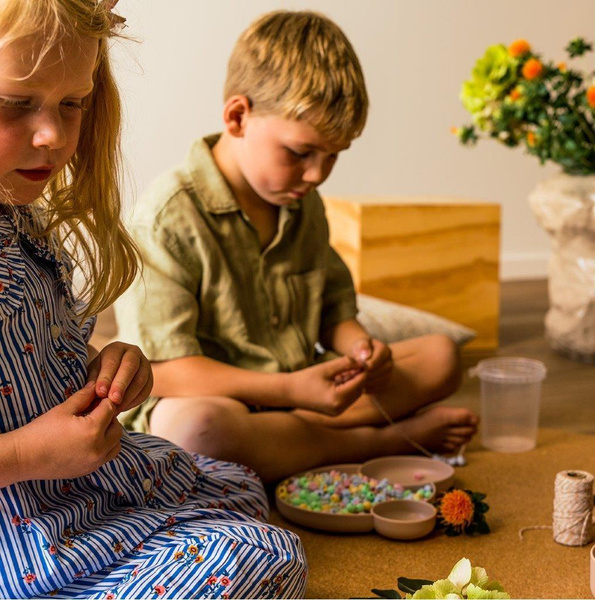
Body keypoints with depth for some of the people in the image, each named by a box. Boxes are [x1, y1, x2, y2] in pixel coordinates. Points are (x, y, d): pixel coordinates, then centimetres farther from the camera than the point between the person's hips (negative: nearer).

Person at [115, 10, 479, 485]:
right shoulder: (170, 213, -17)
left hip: (298, 389, 7)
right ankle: (383, 440, -21)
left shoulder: (304, 206, 8)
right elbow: (161, 366, -21)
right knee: (193, 427, -43)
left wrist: (357, 346, -7)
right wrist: (291, 390, -29)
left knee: (440, 356, 1)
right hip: (212, 399, -6)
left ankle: (295, 432, -18)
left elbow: (333, 305, 18)